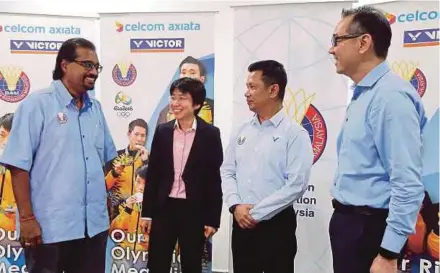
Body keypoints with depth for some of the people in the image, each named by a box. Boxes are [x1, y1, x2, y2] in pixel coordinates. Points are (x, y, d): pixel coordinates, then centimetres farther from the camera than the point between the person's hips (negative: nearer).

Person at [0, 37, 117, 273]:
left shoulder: (95, 108, 10)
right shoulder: (37, 104, -7)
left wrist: (106, 204, 12)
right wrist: (27, 218, -14)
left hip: (94, 225, 6)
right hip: (49, 228, -5)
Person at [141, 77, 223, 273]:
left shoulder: (210, 134, -5)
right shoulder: (162, 131, 4)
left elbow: (214, 179, -5)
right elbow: (152, 174, 6)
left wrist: (213, 219, -6)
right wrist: (147, 212, 4)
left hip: (194, 211, -2)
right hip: (164, 208, 3)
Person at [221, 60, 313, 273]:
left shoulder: (295, 133, -8)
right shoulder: (242, 132, 10)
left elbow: (296, 184, -15)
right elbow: (227, 172, 10)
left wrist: (256, 213, -14)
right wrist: (236, 205, -8)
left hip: (276, 224, -5)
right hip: (241, 224, 5)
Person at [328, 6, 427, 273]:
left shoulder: (391, 96, -20)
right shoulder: (361, 95, 10)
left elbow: (408, 183, -24)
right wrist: (343, 218, 19)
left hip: (368, 227, -9)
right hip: (348, 221, 9)